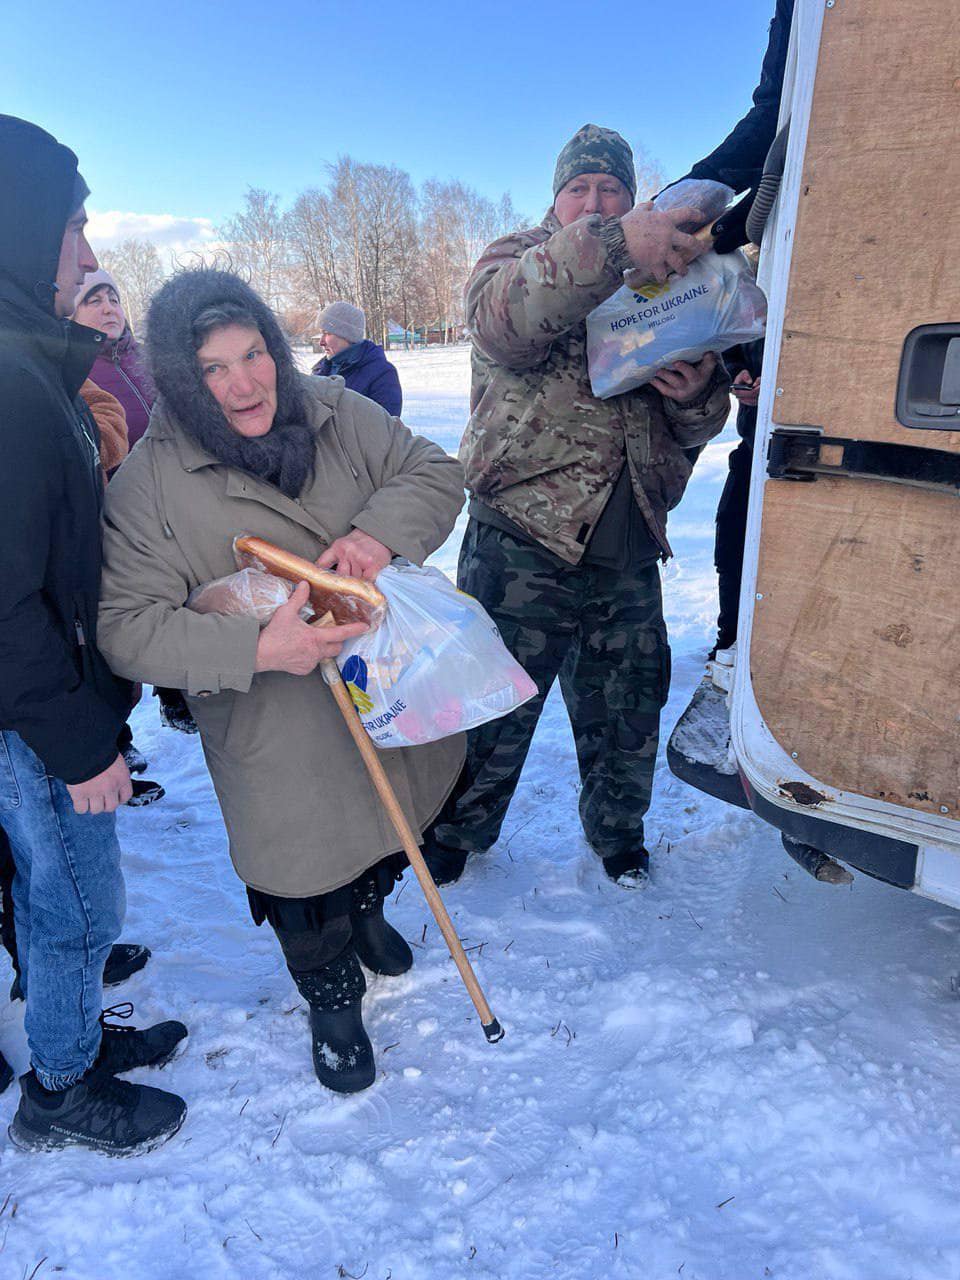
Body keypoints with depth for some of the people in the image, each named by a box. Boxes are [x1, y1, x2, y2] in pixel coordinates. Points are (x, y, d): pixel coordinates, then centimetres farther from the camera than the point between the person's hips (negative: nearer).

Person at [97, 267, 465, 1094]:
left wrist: (383, 530, -24)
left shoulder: (338, 413, -7)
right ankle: (333, 999, 43)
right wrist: (255, 649, -33)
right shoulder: (150, 483, -17)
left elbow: (434, 474, -2)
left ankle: (368, 911, 61)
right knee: (305, 871, 11)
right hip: (278, 729, -4)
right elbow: (128, 627, -18)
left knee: (390, 822, 26)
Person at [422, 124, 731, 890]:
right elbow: (504, 316, -24)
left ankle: (618, 830, 41)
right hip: (523, 544, -4)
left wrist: (699, 394, -10)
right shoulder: (516, 258, 3)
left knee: (627, 709, 16)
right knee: (493, 702, 5)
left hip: (628, 553, 5)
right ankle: (457, 830, 30)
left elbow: (697, 428, 14)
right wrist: (611, 244, -37)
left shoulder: (664, 280, 16)